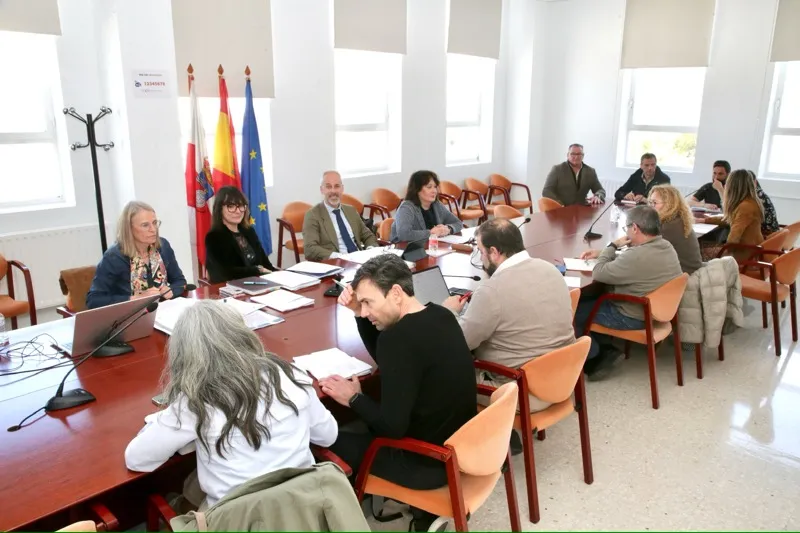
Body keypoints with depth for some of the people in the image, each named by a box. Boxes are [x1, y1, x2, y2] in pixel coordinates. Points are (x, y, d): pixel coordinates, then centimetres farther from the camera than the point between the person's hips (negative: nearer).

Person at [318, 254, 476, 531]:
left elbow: (392, 426, -25)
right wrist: (359, 314, 0)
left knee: (332, 441, 5)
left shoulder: (400, 337, -28)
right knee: (358, 428, 26)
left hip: (431, 463, -8)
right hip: (461, 444, 9)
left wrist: (354, 399, -8)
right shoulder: (440, 315, -1)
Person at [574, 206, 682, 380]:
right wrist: (602, 254, 9)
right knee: (593, 300, 22)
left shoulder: (637, 256, -32)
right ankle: (604, 349, 15)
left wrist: (612, 246, -9)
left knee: (574, 311, 1)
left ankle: (595, 356, 12)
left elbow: (598, 274, -21)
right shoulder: (666, 246, -1)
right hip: (655, 310, 9)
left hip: (634, 318, -9)